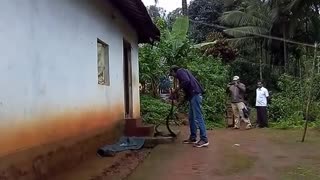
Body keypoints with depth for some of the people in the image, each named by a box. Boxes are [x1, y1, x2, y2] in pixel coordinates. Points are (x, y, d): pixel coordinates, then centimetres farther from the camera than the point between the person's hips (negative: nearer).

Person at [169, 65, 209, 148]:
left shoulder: (180, 71, -1)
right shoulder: (183, 72, 28)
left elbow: (186, 81, -21)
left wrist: (177, 89, -10)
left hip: (195, 95, -10)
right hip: (193, 95, 10)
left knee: (198, 117, -11)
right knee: (191, 118, 14)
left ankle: (204, 139, -11)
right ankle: (193, 138, 19)